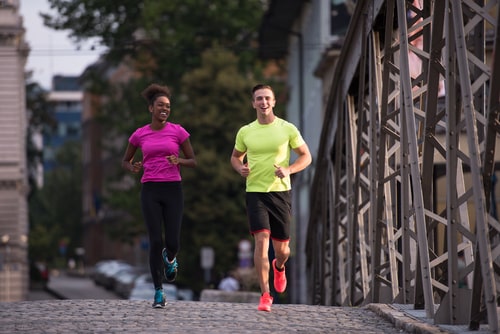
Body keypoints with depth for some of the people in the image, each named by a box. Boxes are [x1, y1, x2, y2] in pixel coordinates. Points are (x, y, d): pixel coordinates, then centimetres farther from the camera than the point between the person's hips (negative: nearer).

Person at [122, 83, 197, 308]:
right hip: (150, 191, 0)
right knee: (156, 242, -9)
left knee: (172, 243, -5)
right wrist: (133, 168, -6)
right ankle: (158, 293, 1)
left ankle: (170, 256, 35)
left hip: (173, 190, 0)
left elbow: (193, 162, 7)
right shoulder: (139, 135, 6)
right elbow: (125, 161, 18)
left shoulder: (178, 131, 3)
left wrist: (179, 161, -16)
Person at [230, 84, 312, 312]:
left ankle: (279, 267, 46)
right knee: (261, 240, -16)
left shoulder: (287, 129, -1)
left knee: (281, 247, 7)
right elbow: (236, 157, 20)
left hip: (280, 191, 0)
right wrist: (240, 168, -3)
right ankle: (265, 295, -12)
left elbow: (306, 156, 5)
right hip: (255, 192, 0)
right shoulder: (245, 132, 4)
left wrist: (289, 170, -13)